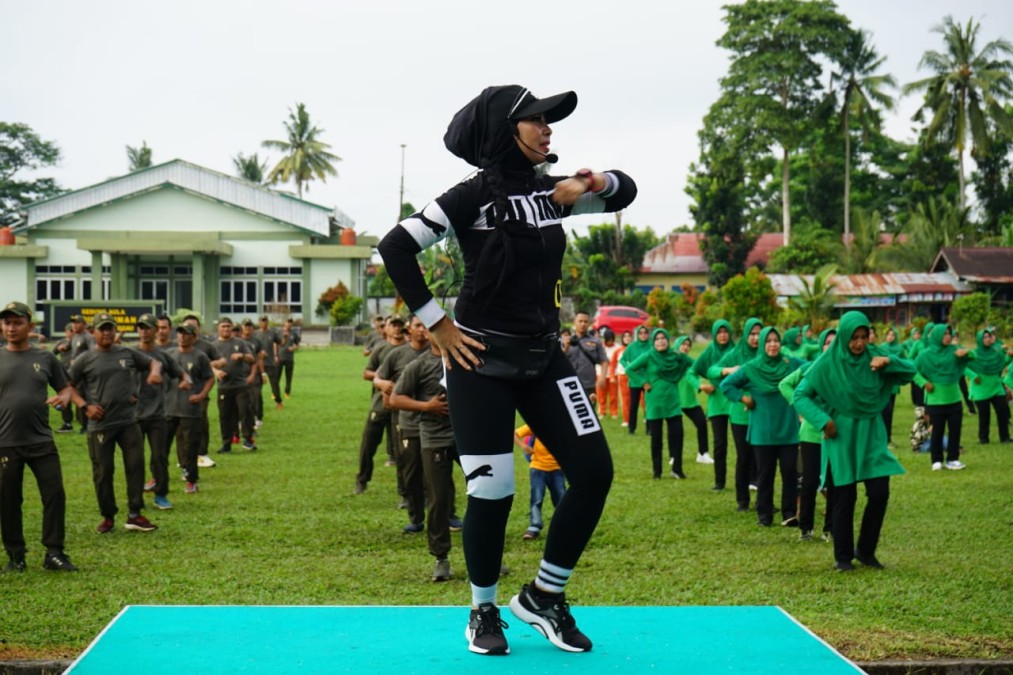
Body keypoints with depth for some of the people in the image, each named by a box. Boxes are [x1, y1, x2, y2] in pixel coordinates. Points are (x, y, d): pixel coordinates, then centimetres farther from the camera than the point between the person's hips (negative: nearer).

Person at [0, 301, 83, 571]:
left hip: (41, 441, 1)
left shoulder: (45, 358, 6)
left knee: (54, 494, -3)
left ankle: (54, 553, 6)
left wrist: (65, 397, -8)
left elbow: (65, 386, 14)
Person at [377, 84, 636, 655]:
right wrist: (438, 325, -11)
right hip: (484, 359, -6)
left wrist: (596, 182, -2)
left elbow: (624, 193, 22)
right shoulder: (476, 195, -9)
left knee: (594, 472, -3)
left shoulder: (550, 192, 8)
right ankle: (484, 612, 19)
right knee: (492, 493, -4)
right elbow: (396, 247, -13)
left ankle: (543, 597, 13)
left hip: (543, 356, 6)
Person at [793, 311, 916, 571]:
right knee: (844, 498, 2)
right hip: (841, 436, -3)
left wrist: (889, 361, -19)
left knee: (880, 493, -4)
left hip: (871, 435, 3)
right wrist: (822, 420, -19)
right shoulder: (828, 363, -10)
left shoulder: (873, 357, -1)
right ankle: (843, 556, 16)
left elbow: (910, 372, 0)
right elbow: (799, 396, -8)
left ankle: (866, 550, 15)